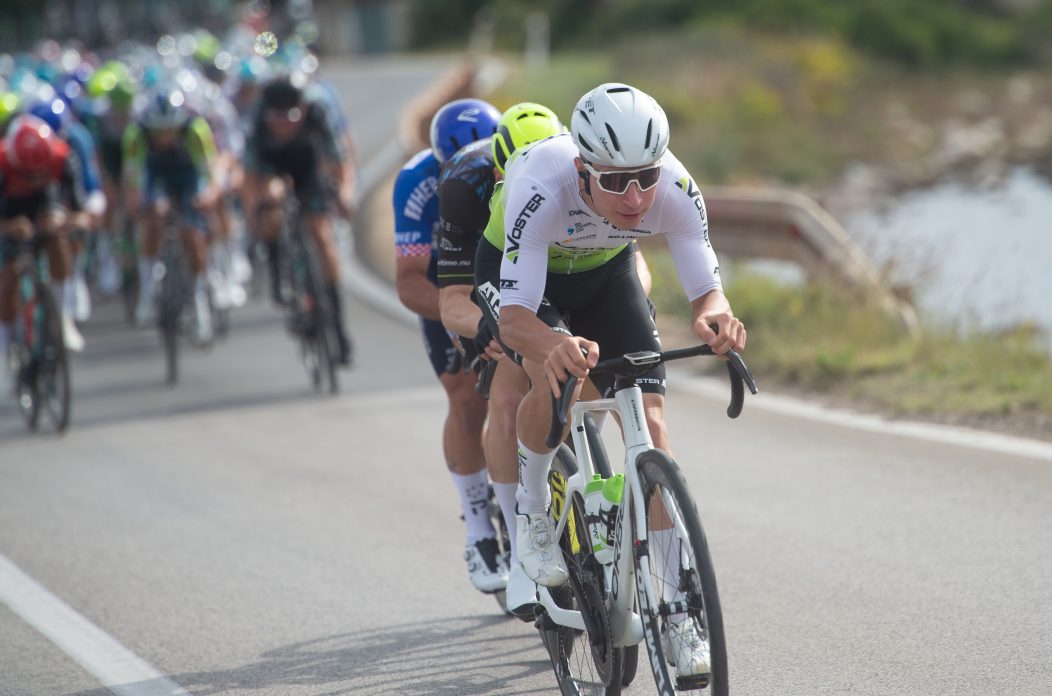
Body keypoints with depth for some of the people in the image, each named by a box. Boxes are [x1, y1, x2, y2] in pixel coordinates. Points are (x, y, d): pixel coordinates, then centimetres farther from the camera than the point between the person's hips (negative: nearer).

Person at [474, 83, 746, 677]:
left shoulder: (674, 188, -34)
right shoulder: (542, 187, -43)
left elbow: (707, 290, -30)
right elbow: (515, 317, -45)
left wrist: (713, 317, -55)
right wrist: (555, 346, -67)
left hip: (605, 272, 3)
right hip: (516, 270, -3)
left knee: (650, 419, -10)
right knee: (558, 377, -33)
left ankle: (677, 614, -3)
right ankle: (532, 515, -3)